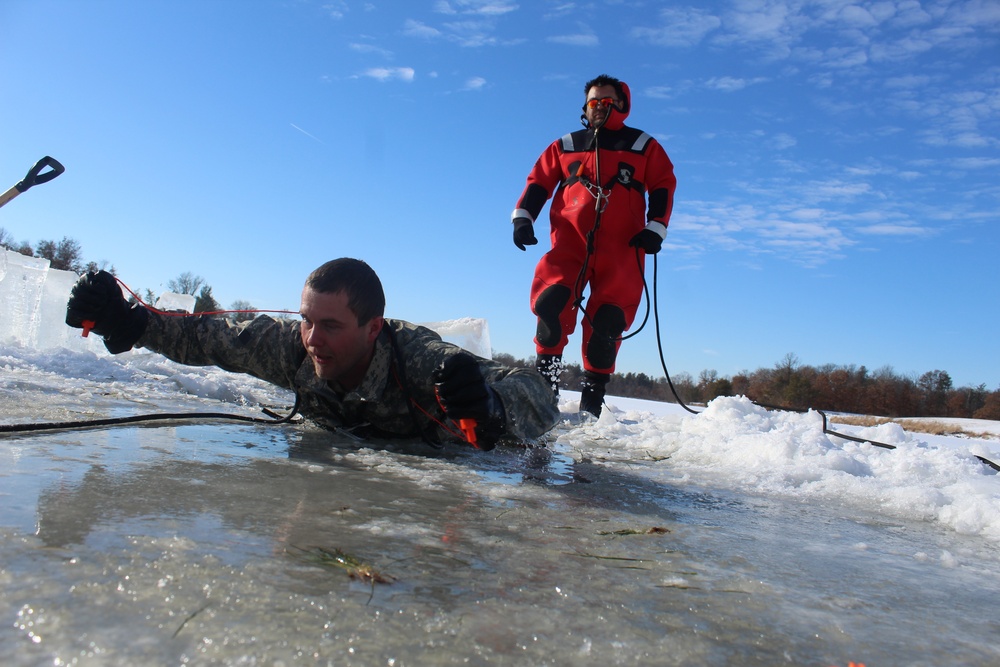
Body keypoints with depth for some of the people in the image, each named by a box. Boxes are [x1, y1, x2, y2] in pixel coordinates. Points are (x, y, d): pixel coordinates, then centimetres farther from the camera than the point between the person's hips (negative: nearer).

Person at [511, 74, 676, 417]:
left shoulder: (644, 147, 18)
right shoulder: (565, 145, 21)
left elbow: (663, 186, 12)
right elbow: (539, 181, 16)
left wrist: (655, 229, -2)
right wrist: (522, 217, 0)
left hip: (621, 247, 0)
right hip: (570, 241, 1)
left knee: (608, 320, -9)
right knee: (552, 302, -20)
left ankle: (592, 395, -1)